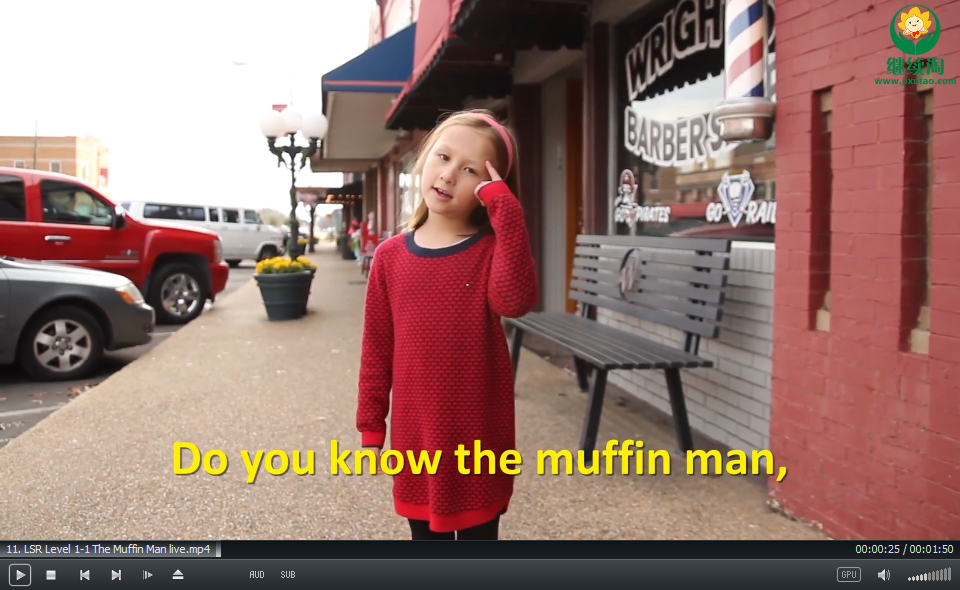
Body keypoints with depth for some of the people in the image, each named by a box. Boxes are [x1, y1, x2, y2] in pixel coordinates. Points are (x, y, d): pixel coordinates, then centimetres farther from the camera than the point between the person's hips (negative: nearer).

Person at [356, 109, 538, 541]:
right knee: (426, 533, 18)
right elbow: (376, 350, 4)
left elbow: (514, 300, -30)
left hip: (479, 434, -2)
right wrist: (370, 426, 6)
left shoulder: (492, 249, -7)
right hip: (416, 434, 3)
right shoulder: (390, 256, 0)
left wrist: (506, 211, -28)